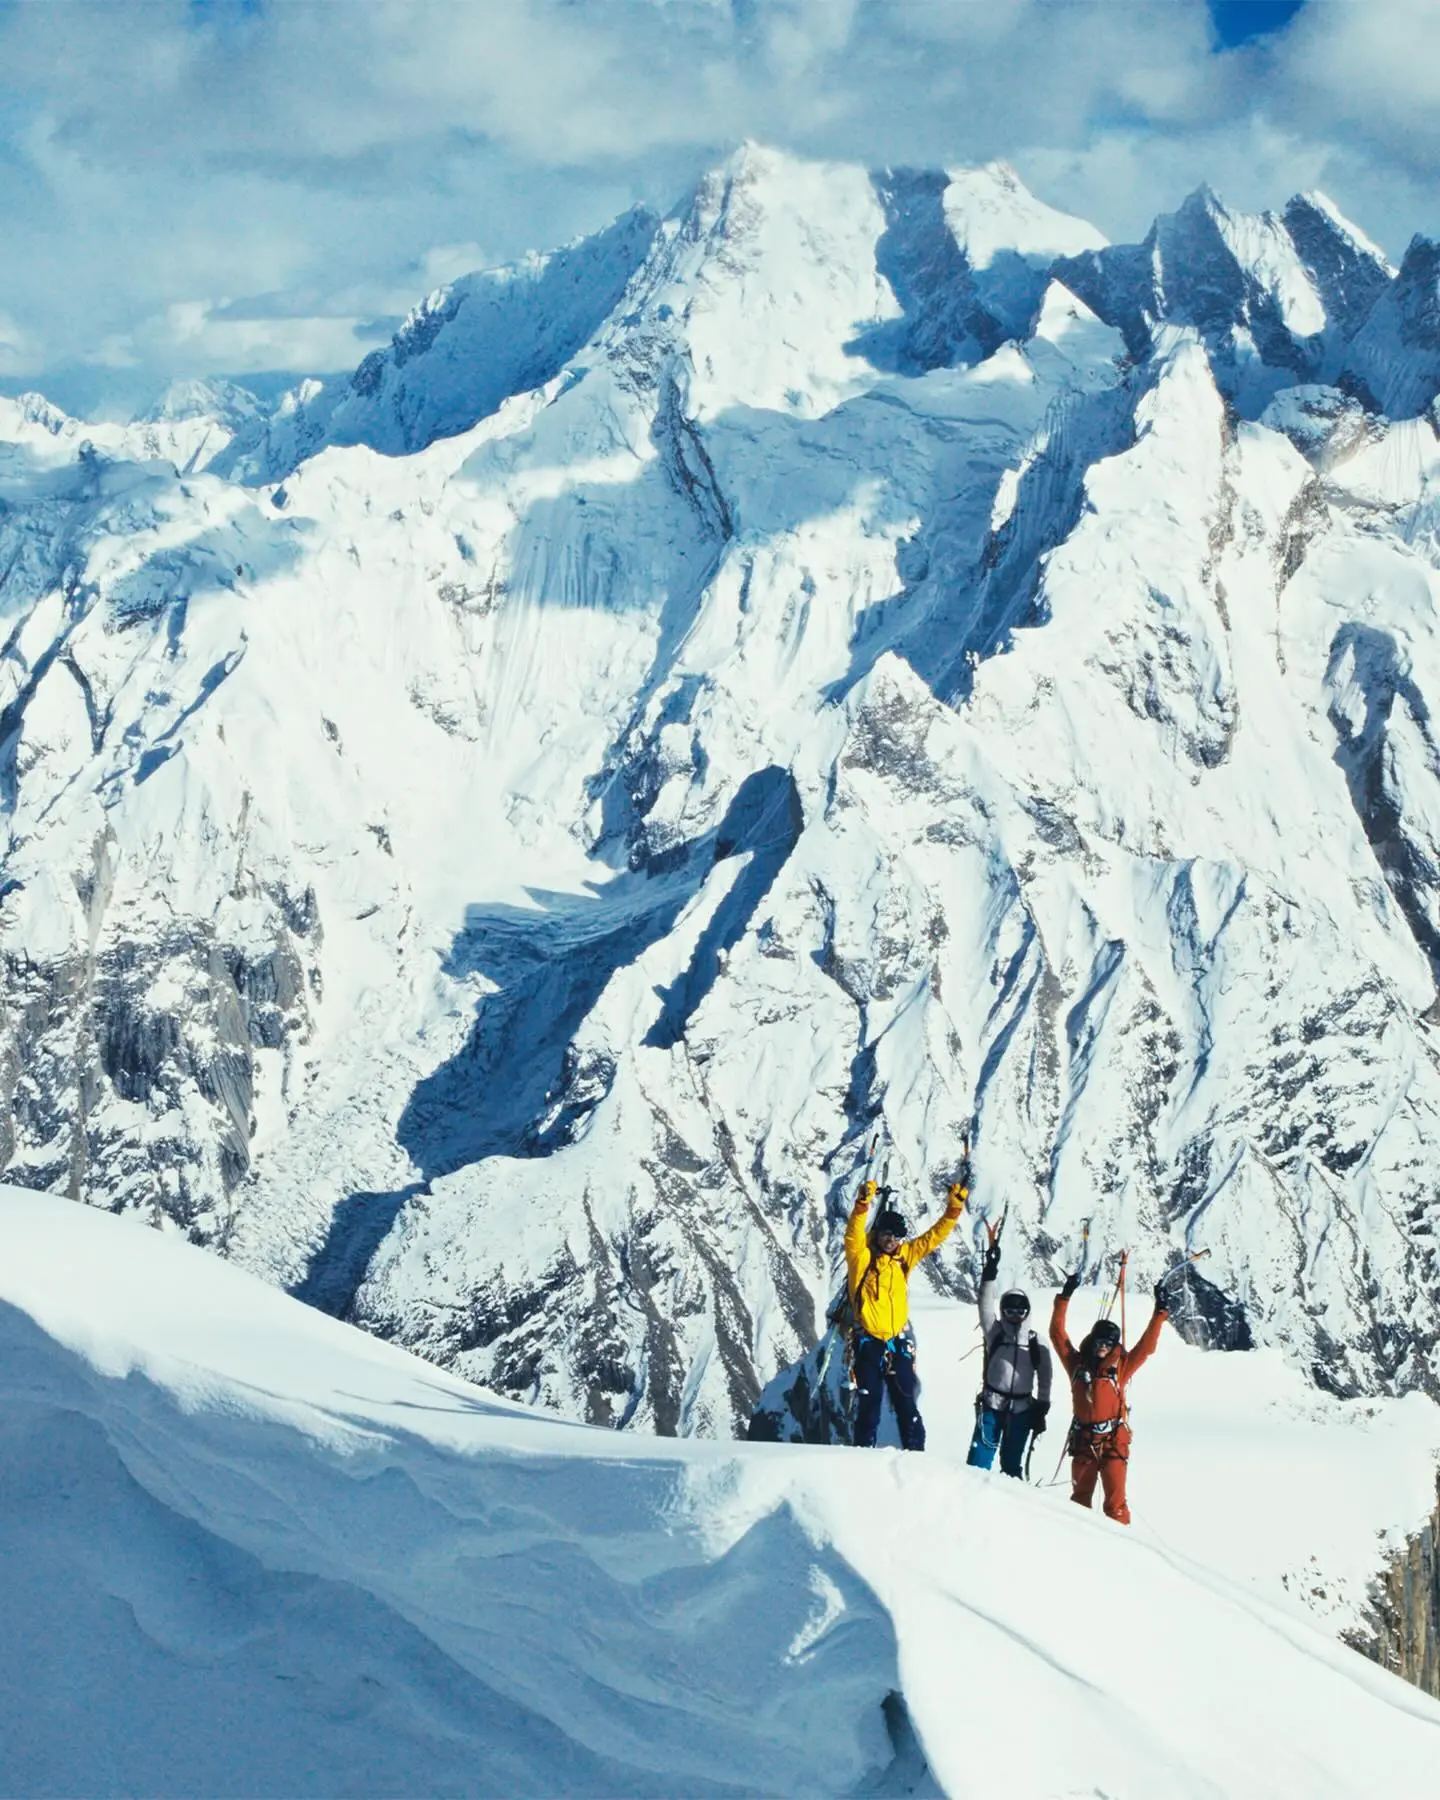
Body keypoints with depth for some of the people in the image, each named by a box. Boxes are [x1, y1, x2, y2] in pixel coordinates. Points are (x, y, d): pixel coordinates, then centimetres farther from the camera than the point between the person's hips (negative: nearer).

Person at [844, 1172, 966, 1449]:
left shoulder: (905, 1255, 8)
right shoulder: (862, 1256, -5)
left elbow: (934, 1235, 12)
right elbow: (853, 1234, -24)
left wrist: (955, 1206, 4)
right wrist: (863, 1204, -39)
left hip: (898, 1344, 4)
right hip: (869, 1343, -4)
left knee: (907, 1407, 5)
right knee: (869, 1407, -1)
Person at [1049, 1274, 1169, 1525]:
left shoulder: (1120, 1367, 4)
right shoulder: (1077, 1364, 7)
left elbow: (1147, 1346, 1)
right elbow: (1057, 1334, 7)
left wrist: (1160, 1312, -4)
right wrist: (1064, 1299, 4)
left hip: (1113, 1441, -2)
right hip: (1083, 1440, 2)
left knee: (1115, 1500, -8)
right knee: (1080, 1497, 12)